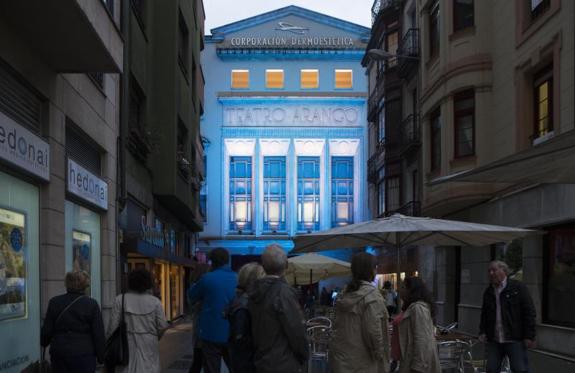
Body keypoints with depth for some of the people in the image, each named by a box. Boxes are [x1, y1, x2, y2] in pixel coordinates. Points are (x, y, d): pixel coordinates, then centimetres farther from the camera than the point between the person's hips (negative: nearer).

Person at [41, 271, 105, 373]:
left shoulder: (54, 302, 1)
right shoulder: (92, 304, -6)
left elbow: (47, 330, 5)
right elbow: (99, 335, -6)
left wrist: (44, 342, 27)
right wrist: (102, 357, 3)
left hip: (59, 353, 3)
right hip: (84, 354, -3)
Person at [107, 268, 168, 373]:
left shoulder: (120, 300, -4)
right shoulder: (155, 302, -2)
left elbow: (113, 326, -5)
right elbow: (163, 327, -3)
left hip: (127, 345, 0)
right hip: (148, 348, 1)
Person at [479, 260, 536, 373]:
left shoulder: (518, 288, -4)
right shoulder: (488, 292, 15)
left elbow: (529, 312, -8)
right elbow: (484, 314, 23)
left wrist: (529, 336, -12)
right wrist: (482, 332, 9)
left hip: (514, 339, -6)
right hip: (494, 340, 6)